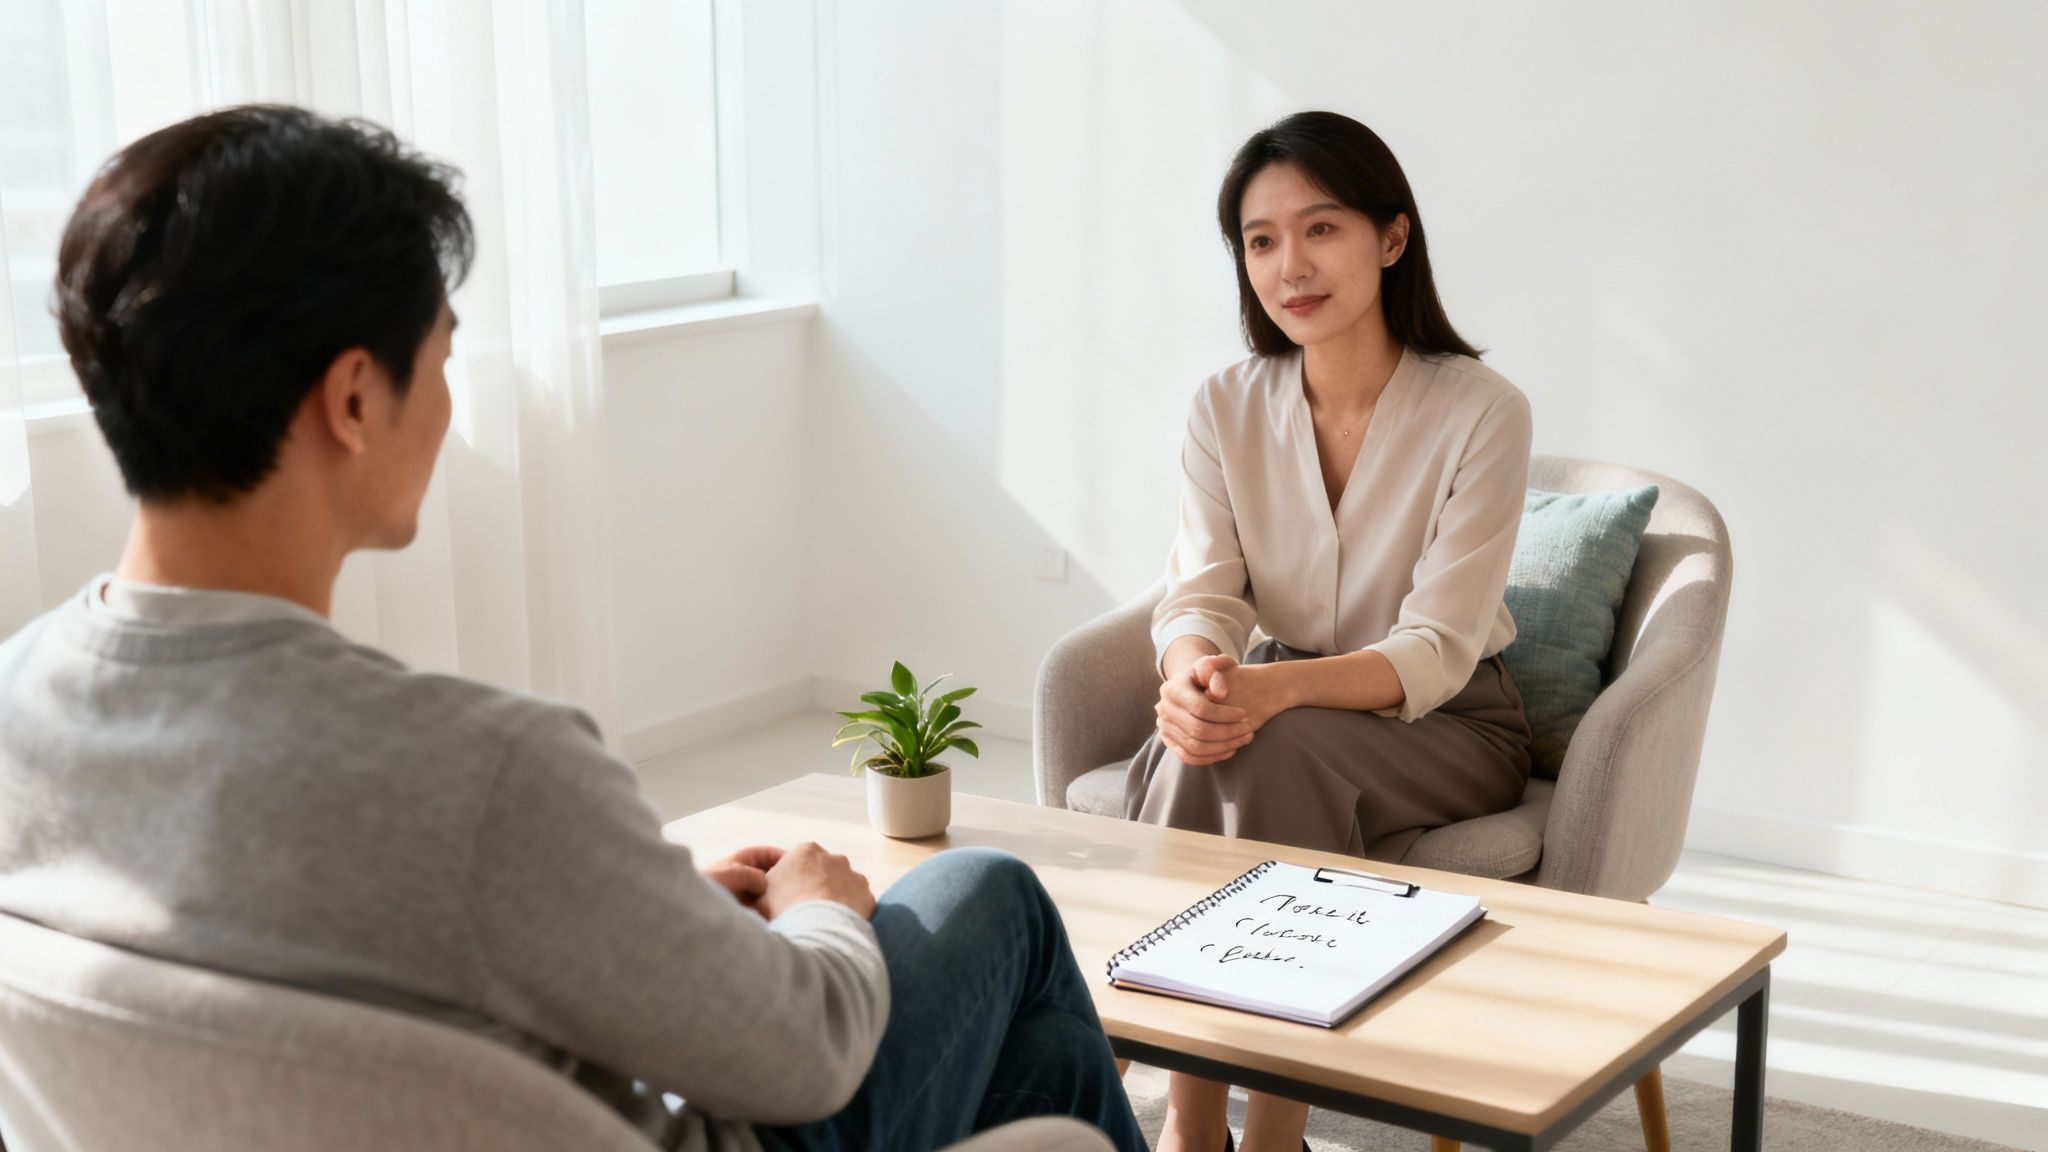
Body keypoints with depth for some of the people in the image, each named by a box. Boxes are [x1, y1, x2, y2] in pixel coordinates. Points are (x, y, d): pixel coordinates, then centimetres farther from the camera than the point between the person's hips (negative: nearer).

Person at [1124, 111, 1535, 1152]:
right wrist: (1196, 669, -33)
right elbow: (1200, 595, -8)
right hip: (1288, 707, 3)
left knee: (1279, 750, -34)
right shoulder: (1227, 407, -2)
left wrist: (1280, 687, -38)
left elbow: (1435, 650, -20)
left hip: (1447, 726, -3)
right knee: (1180, 753, -30)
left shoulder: (1480, 413, -15)